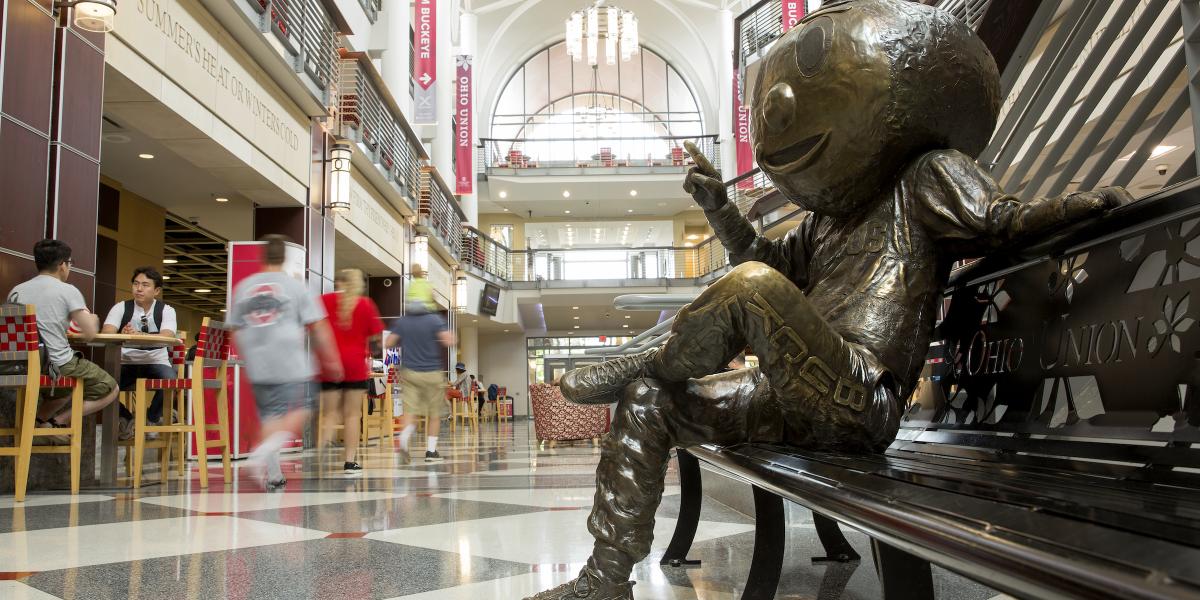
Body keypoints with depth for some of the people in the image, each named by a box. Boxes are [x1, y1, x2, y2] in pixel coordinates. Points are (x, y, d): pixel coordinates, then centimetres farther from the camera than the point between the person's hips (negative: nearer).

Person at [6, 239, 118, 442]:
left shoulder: (16, 291, 8)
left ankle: (38, 420, 9)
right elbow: (90, 333, -8)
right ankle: (56, 422, -2)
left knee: (65, 390, 36)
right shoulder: (68, 291, -7)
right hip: (58, 365, -7)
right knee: (110, 389, 12)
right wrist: (93, 319, 15)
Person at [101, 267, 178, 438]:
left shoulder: (166, 310, 0)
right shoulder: (121, 308, 3)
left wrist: (139, 335, -39)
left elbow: (167, 337, -20)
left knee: (171, 381, -33)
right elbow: (105, 333, -14)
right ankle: (125, 418, 5)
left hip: (156, 362, -1)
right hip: (126, 363, 1)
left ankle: (152, 418, 1)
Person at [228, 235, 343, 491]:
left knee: (270, 415, 12)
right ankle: (265, 450, -18)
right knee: (300, 410, 4)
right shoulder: (295, 285, -1)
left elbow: (236, 330, 15)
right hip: (291, 364, -4)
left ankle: (273, 474, 10)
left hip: (258, 366, 5)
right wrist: (331, 360, 4)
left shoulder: (243, 287, 10)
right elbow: (317, 327, -3)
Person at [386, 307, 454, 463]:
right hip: (432, 373, -2)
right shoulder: (435, 319, -10)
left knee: (411, 411, 1)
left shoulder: (401, 321, 1)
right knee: (435, 414, 10)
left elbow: (389, 343, -1)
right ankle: (431, 450, 10)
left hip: (409, 372, 2)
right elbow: (449, 341, -19)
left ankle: (404, 440, -25)